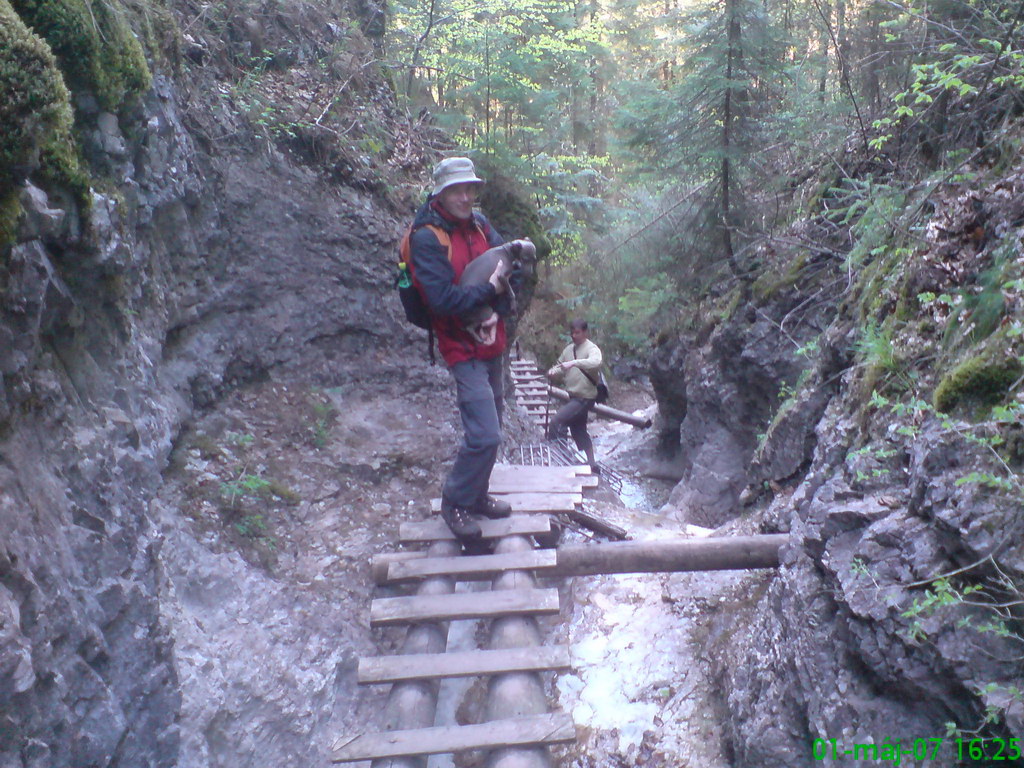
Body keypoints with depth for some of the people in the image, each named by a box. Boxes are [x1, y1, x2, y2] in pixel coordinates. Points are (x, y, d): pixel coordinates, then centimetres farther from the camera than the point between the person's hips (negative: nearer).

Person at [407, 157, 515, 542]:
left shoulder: (478, 223, 5)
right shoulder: (426, 238, -17)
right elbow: (444, 300, -25)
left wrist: (497, 313, -15)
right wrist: (490, 287, -16)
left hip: (492, 341, 8)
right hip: (463, 348, -8)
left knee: (490, 424, 17)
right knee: (484, 434, -13)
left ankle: (477, 495, 35)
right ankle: (455, 502, 10)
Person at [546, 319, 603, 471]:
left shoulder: (592, 348, -13)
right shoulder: (568, 349, 9)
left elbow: (596, 362, -34)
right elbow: (561, 368, 14)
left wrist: (574, 363, -43)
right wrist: (553, 372, -9)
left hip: (584, 397, -8)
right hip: (573, 396, 8)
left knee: (556, 421, -17)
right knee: (578, 430, 16)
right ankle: (591, 463, 27)